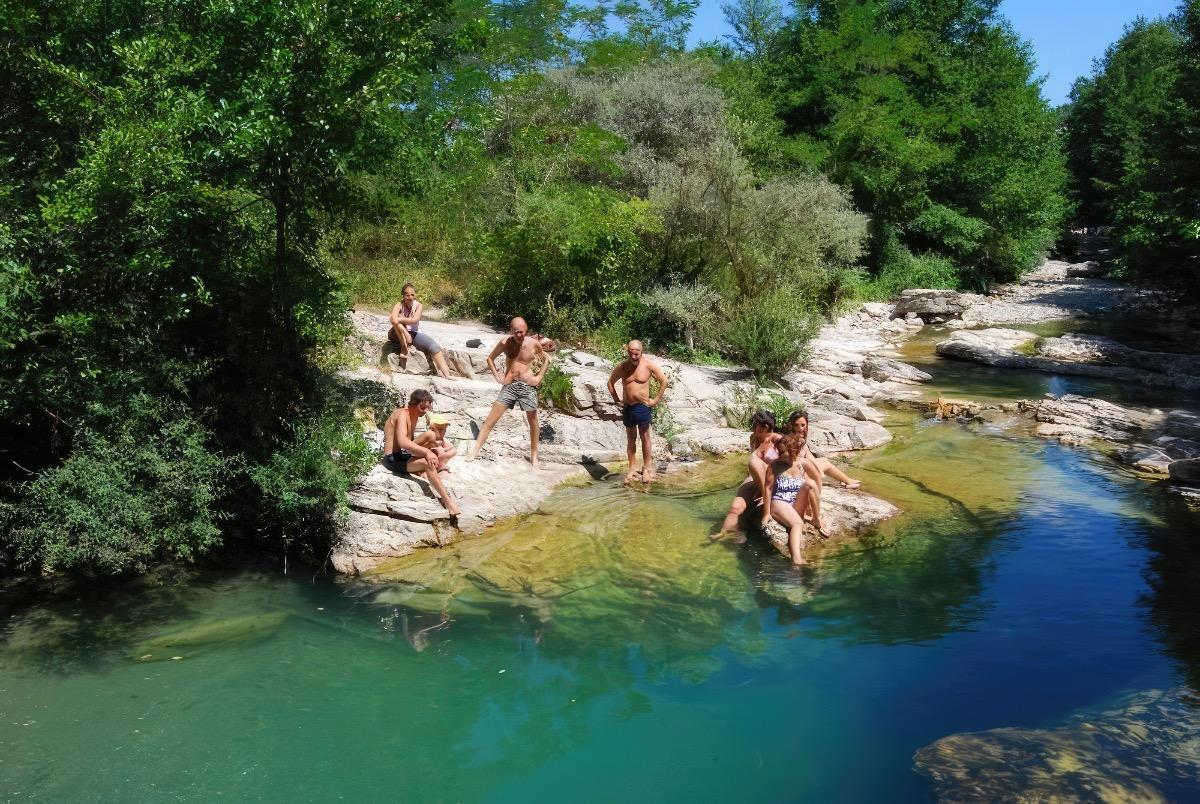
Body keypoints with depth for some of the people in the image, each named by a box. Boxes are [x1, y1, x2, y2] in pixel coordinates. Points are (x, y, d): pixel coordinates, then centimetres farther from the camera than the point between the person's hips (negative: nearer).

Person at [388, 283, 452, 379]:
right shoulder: (399, 305, -12)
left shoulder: (418, 305, -6)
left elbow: (415, 320, -25)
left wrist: (400, 319, -28)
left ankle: (446, 374, -22)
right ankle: (404, 348, -21)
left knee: (433, 345, -18)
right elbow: (394, 319, -32)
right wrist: (406, 333, -38)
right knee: (398, 324, -34)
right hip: (399, 335, -2)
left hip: (414, 334, 2)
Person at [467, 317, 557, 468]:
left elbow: (546, 359, 13)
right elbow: (490, 358, 11)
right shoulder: (505, 343, -3)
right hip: (509, 386, 0)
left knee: (533, 423, 4)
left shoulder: (534, 344, -3)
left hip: (528, 386, 0)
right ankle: (474, 452, -4)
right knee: (490, 420, -5)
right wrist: (497, 377, 2)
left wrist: (539, 377, 3)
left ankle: (534, 456, 18)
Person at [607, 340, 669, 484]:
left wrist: (656, 400, -3)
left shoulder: (649, 364, -9)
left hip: (643, 406, -3)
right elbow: (610, 383, 13)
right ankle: (631, 469, 16)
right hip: (627, 407, 3)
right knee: (631, 439, 10)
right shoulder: (622, 366, -2)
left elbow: (664, 381, -2)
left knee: (645, 437, 3)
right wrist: (617, 400, 7)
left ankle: (647, 468, 11)